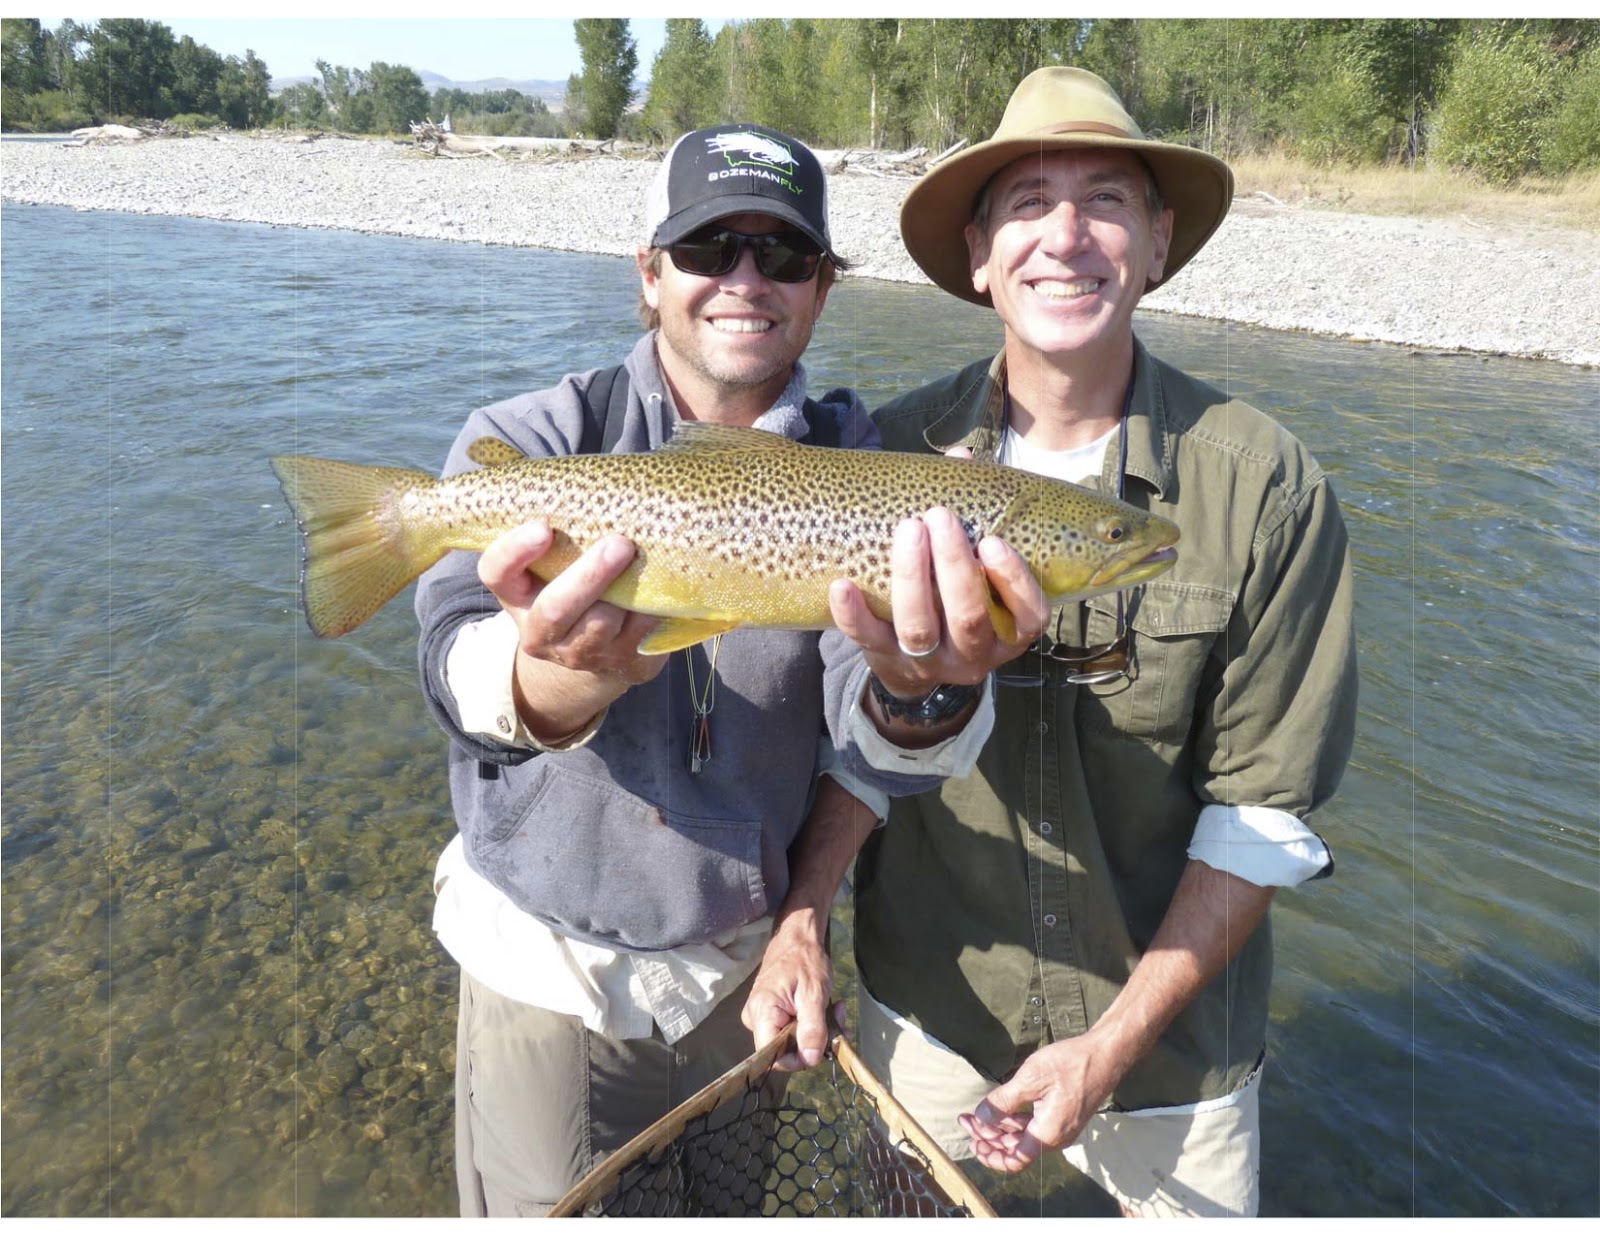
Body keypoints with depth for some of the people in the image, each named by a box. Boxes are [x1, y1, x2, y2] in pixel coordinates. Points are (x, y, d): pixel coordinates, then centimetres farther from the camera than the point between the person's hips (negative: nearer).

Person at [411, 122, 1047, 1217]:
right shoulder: (533, 444, -12)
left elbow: (872, 749, -22)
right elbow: (464, 662, -30)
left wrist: (919, 693, -46)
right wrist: (569, 681, -53)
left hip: (750, 958, 3)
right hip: (550, 965, -2)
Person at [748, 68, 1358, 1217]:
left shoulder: (1268, 487, -15)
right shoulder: (896, 454, -10)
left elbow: (1266, 808, -11)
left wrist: (1115, 1042, -13)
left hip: (1170, 1032, -1)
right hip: (925, 1011, 2)